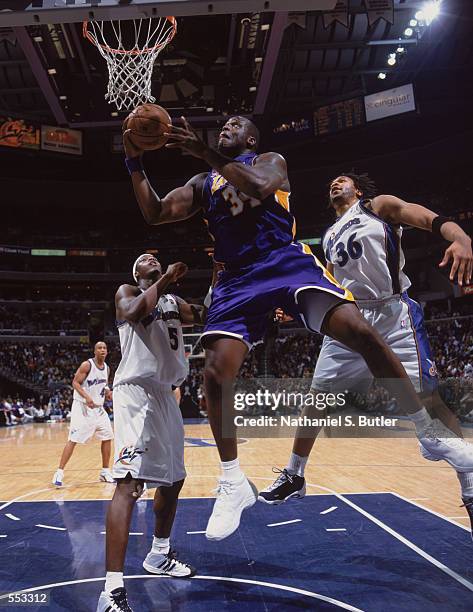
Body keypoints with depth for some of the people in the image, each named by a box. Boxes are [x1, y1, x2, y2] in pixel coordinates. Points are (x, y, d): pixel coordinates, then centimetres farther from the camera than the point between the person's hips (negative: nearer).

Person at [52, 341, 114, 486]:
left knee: (107, 438, 6)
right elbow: (75, 383, -15)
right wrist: (86, 397, -29)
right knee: (73, 440, -10)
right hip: (82, 406, -7)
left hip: (98, 408, 7)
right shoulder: (87, 365, -13)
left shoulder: (107, 368, 7)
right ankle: (59, 472, -2)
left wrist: (109, 393, -2)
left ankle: (105, 472, 17)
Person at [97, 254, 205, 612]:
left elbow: (204, 316, 7)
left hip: (165, 394, 8)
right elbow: (133, 312, -21)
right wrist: (166, 280, -17)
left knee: (172, 478, 17)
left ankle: (159, 555, 36)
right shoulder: (127, 292, 3)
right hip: (136, 390, -8)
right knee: (130, 481, -20)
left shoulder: (174, 301, 22)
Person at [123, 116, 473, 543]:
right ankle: (233, 484, 3)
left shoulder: (270, 160, 12)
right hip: (238, 277, 3)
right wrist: (135, 163, 4)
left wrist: (205, 152, -15)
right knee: (216, 372, -14)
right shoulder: (202, 184, 23)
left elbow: (260, 187, -13)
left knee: (359, 330, -22)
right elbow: (155, 214, 13)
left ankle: (429, 434, -5)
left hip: (286, 260, -3)